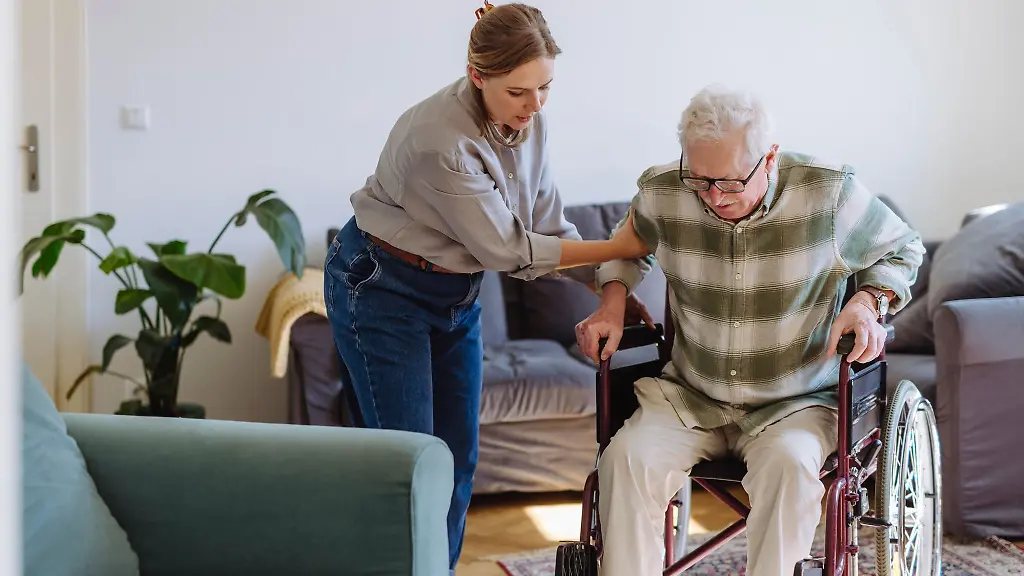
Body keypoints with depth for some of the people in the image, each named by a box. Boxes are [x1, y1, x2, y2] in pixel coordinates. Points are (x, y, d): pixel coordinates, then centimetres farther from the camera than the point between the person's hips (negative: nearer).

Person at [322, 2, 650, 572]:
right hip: (381, 289, -7)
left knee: (459, 457, 8)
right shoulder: (440, 139, -31)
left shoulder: (529, 121, -8)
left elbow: (548, 229, 0)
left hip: (458, 294, 7)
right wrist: (616, 249, -17)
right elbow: (505, 249, -23)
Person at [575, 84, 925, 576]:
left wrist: (868, 301, -12)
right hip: (690, 397, 2)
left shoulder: (829, 194, -12)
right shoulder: (661, 194, -6)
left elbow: (901, 250, 7)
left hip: (795, 403, -2)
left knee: (788, 462, -35)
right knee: (626, 460, -26)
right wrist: (613, 305, 2)